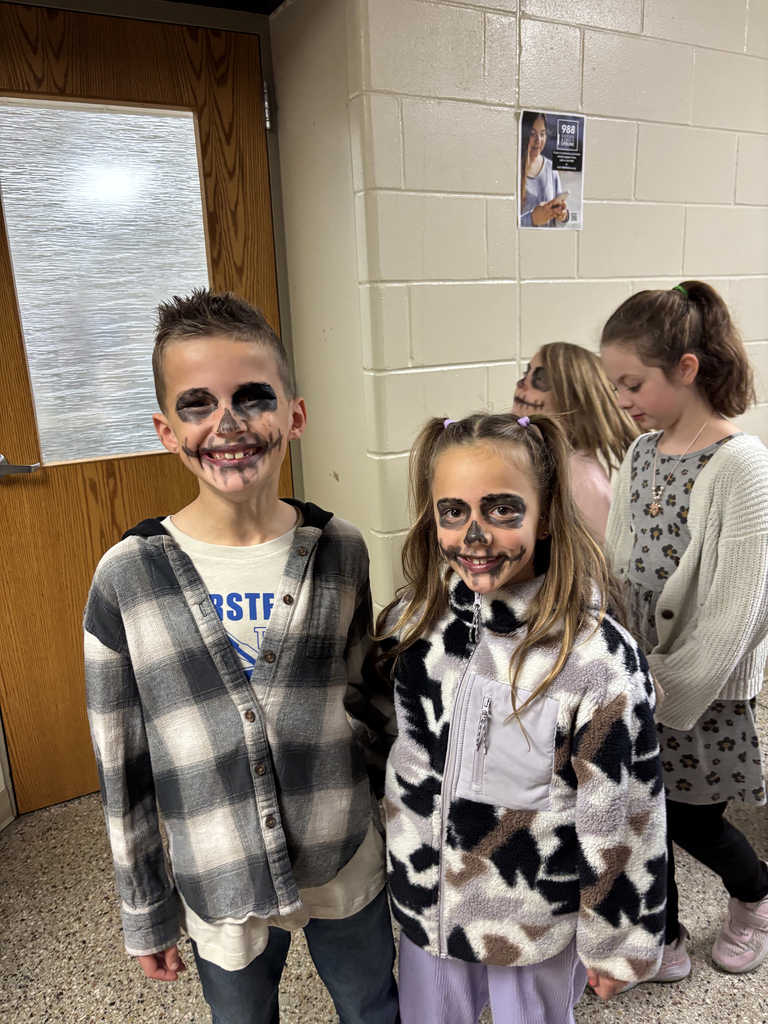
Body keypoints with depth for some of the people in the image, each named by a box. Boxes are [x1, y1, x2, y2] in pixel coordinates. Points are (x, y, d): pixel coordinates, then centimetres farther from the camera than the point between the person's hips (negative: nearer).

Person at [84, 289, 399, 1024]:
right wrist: (145, 911, 2)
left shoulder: (340, 552, -12)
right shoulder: (128, 576, -16)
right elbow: (122, 768, -7)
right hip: (221, 886, -1)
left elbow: (365, 696, 2)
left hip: (349, 868, 2)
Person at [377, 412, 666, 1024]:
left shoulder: (599, 658, -26)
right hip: (427, 902, 4)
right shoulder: (411, 623, -12)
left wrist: (616, 941, -5)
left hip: (540, 922, -3)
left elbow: (623, 816, -15)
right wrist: (401, 870, 13)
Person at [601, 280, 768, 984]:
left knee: (689, 823, 13)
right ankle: (665, 937, 42)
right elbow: (617, 569, 6)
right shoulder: (641, 454, 1)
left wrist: (668, 701, -16)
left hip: (702, 690, -5)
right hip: (634, 679, 5)